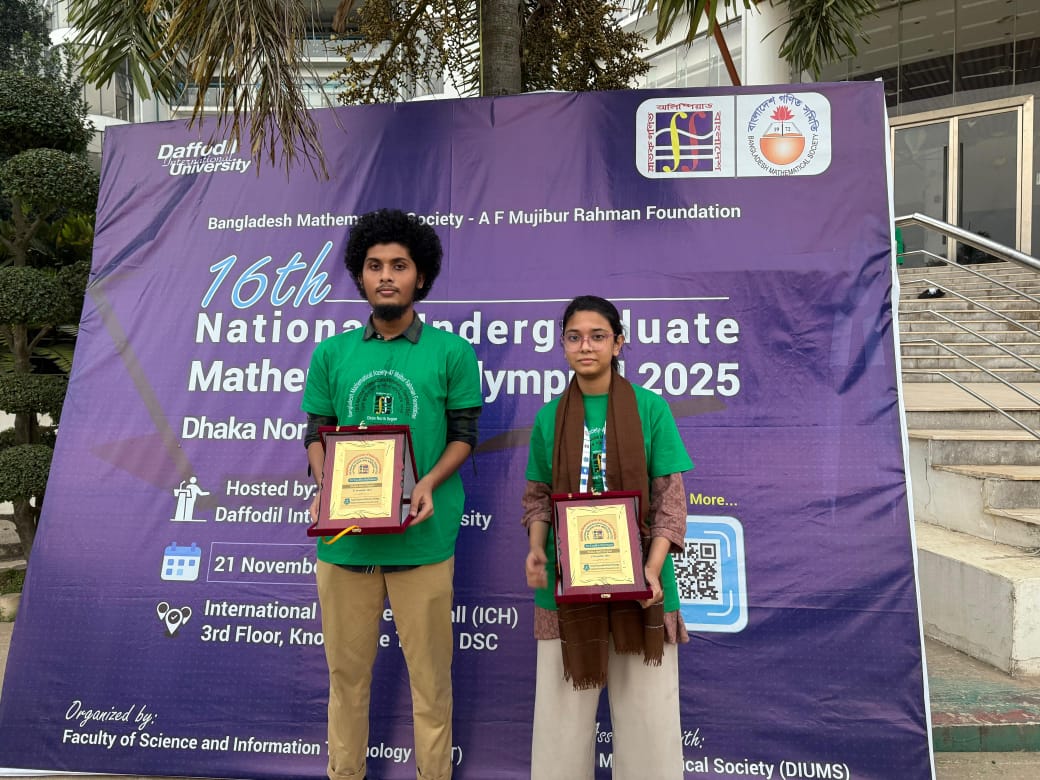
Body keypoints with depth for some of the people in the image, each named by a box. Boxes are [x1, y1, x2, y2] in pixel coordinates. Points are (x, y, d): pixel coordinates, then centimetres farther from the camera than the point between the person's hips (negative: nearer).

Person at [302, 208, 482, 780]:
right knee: (347, 672, 13)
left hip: (421, 536, -2)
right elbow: (317, 433, 11)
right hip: (344, 535, 3)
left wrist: (428, 484, -14)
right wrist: (324, 488, -7)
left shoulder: (451, 352, 2)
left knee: (429, 673, 6)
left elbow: (464, 434, 3)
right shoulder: (332, 353, 9)